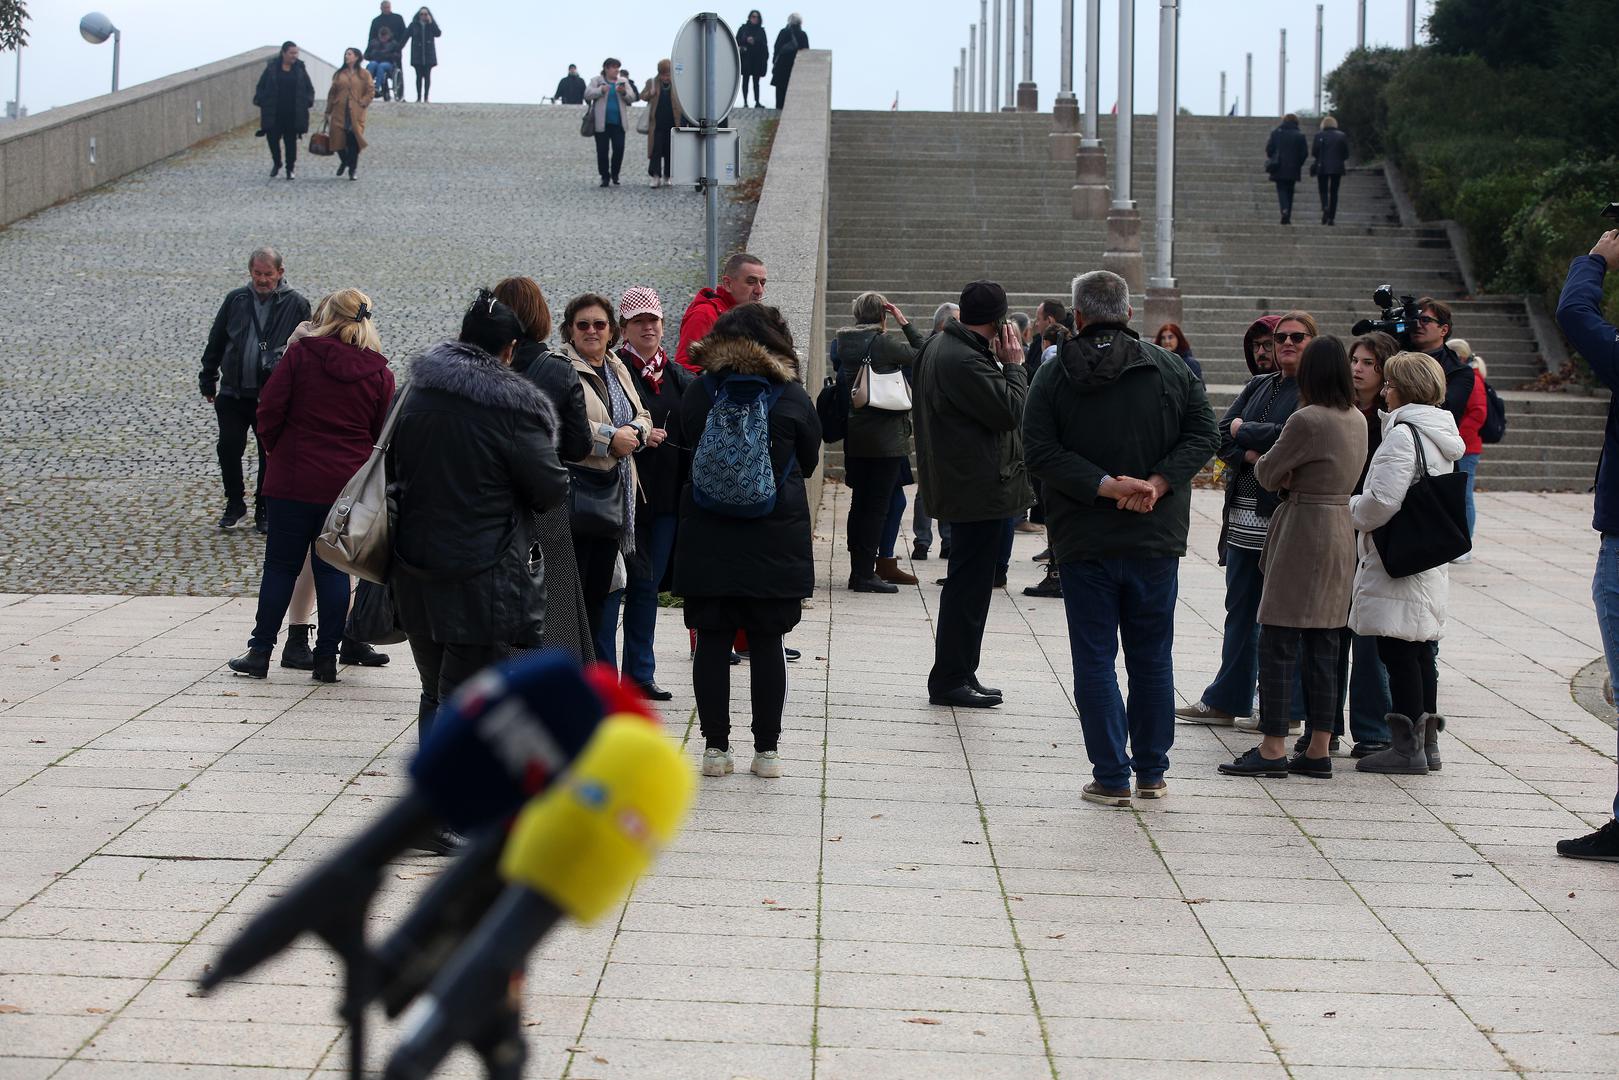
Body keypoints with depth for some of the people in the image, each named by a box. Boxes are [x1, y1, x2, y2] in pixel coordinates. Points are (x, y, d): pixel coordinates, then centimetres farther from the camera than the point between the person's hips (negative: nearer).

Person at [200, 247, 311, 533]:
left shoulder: (296, 304, -3)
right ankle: (235, 505, 15)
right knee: (228, 448, -2)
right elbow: (215, 342, 13)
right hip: (233, 392, 2)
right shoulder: (236, 300, 5)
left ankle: (264, 510, 19)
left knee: (270, 453, 5)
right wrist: (208, 381, 13)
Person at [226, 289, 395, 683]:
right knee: (333, 568, 7)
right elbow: (383, 434, 5)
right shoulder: (379, 373, 1)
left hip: (292, 480, -2)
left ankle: (260, 651, 9)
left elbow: (269, 410, -6)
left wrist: (275, 449, 11)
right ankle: (327, 658, 7)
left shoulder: (301, 355, -5)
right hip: (348, 485, 2)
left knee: (281, 565, 6)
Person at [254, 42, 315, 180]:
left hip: (293, 114, 0)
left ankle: (290, 169, 14)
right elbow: (261, 86, 5)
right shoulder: (272, 67, 0)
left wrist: (308, 102, -4)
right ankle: (276, 162, 25)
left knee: (291, 141, 4)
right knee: (272, 138, -1)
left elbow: (309, 89, 10)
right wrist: (261, 101, -5)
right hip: (274, 113, 0)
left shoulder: (300, 68, 4)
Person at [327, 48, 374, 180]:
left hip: (356, 114, -2)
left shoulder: (364, 75, 4)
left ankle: (352, 171, 3)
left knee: (353, 142, -7)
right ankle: (344, 162, 28)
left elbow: (371, 91, 4)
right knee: (338, 139, -1)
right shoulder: (339, 74, 11)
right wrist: (328, 111, 9)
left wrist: (362, 103, -9)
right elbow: (332, 93, 12)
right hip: (339, 113, 2)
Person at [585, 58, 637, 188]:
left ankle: (614, 174, 15)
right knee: (602, 150, 0)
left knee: (619, 148, -4)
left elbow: (632, 98, 7)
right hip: (601, 122, -2)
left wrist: (624, 92, -13)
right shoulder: (597, 81, 4)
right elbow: (587, 94, -7)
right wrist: (601, 90, -22)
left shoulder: (623, 81, 12)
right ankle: (605, 176, 11)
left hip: (618, 123, 2)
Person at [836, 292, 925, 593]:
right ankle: (865, 574, -2)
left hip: (854, 435, 7)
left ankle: (858, 570, 18)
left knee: (859, 502, 14)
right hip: (886, 436, -7)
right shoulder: (884, 344, -14)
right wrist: (904, 323, -1)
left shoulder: (844, 343, 4)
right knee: (877, 505, -2)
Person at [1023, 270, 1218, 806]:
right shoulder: (1170, 369, 1)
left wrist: (1104, 485, -16)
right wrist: (1158, 482, -11)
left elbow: (1040, 452, -13)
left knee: (1095, 660, 4)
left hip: (1083, 541, -2)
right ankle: (1152, 773, 19)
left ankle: (1111, 777, 3)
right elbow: (1203, 434, -4)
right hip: (1156, 540, 2)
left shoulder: (1053, 376, -4)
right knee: (1152, 659, 13)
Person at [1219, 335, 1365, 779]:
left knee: (1277, 642, -4)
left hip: (1303, 533, -8)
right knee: (1322, 646, 10)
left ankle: (1273, 747, -4)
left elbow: (1268, 473, -7)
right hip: (1342, 529, 8)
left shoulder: (1307, 420, -16)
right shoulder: (1357, 420, 9)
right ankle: (1319, 750, 12)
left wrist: (1265, 465, 14)